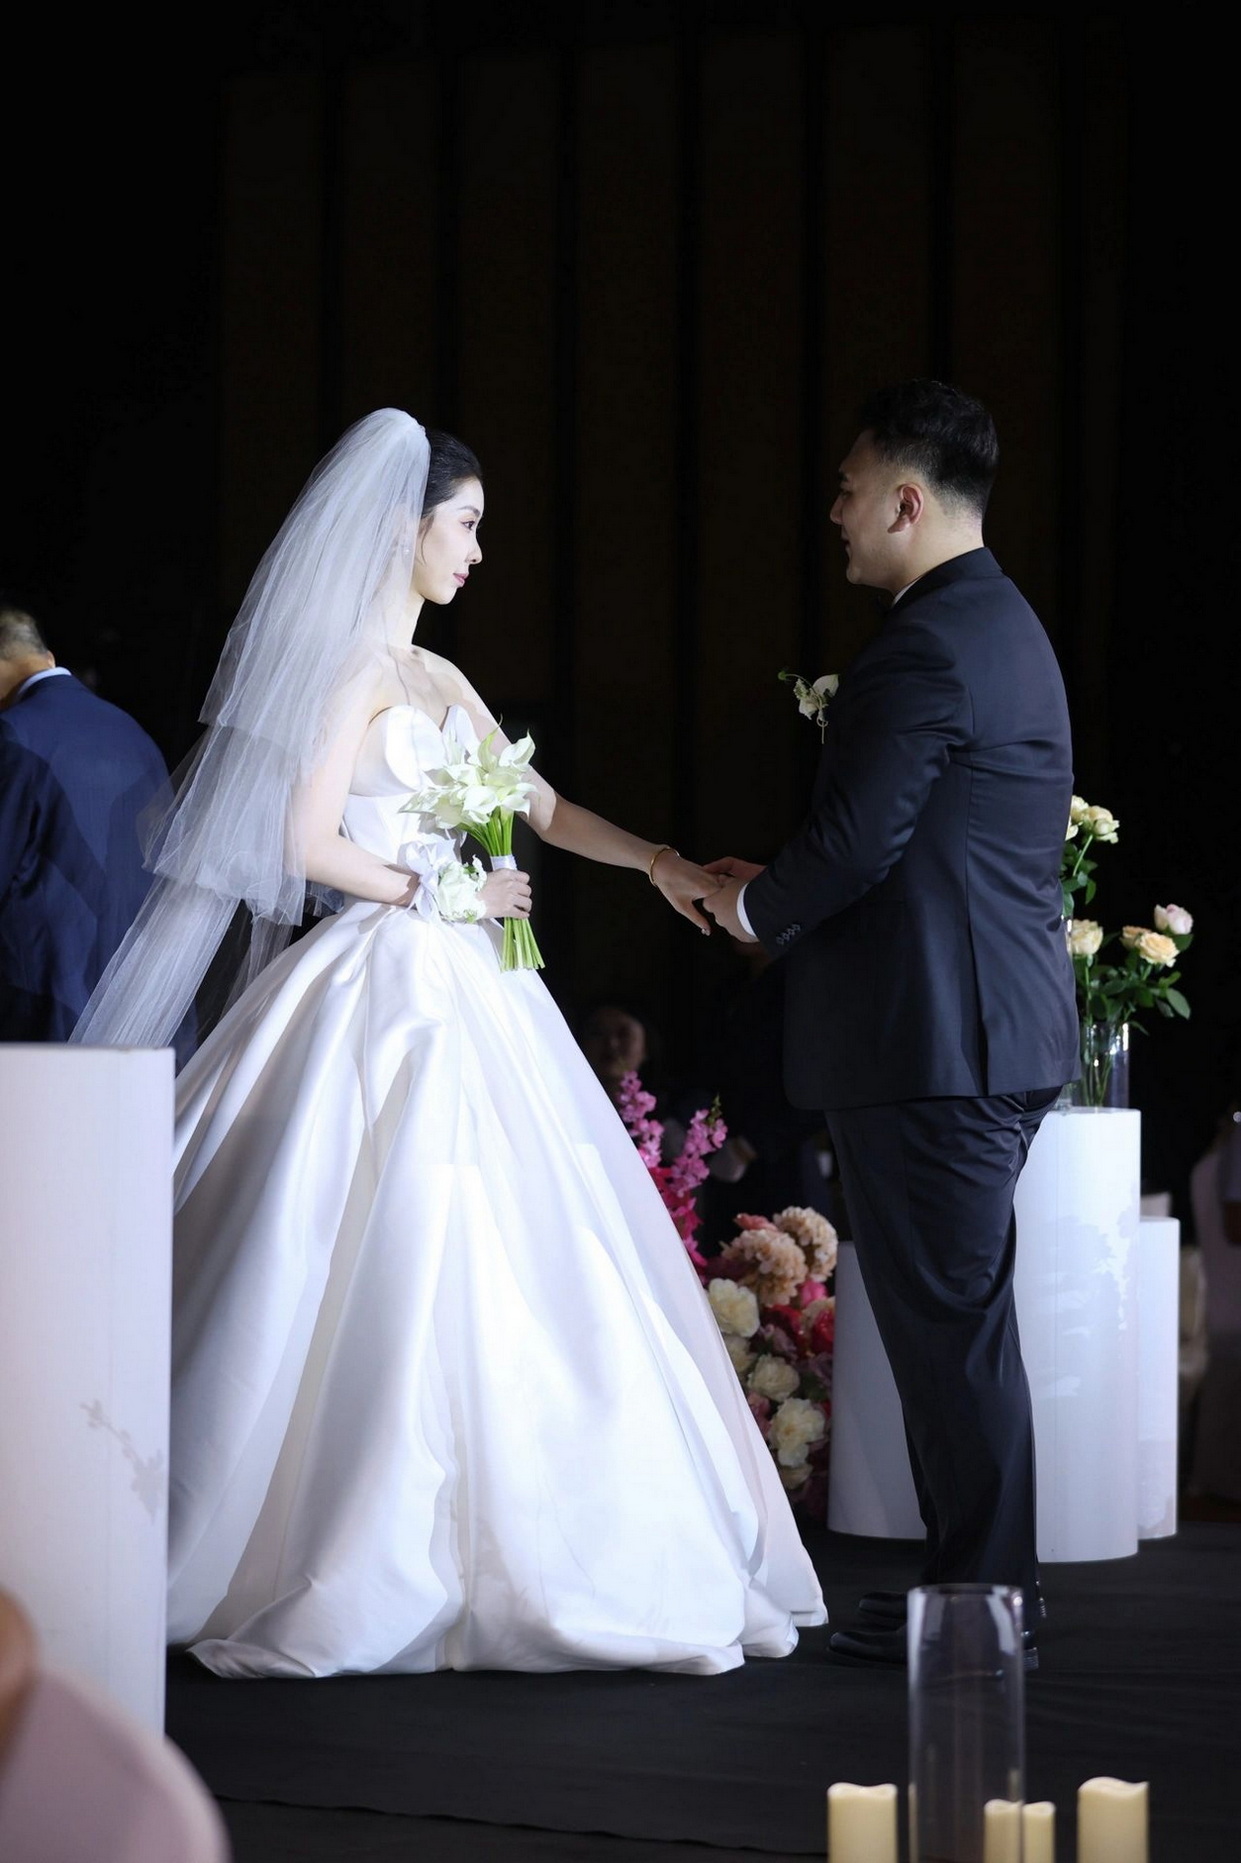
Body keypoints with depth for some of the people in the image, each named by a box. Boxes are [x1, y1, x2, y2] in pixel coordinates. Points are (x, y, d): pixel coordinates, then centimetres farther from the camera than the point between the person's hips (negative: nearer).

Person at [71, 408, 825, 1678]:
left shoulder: (440, 681, 18)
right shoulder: (351, 664, -7)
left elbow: (546, 811, 19)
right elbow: (307, 844, -14)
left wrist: (658, 861, 5)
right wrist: (435, 891, -8)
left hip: (465, 995, 9)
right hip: (384, 990, -9)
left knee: (499, 1271, 5)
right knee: (391, 1265, -10)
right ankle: (363, 1573, -3)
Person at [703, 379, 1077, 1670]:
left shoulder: (925, 648, -17)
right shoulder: (1002, 624, 17)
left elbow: (854, 842, -19)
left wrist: (755, 910, -1)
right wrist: (778, 888, 16)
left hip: (930, 1041, -10)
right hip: (996, 1034, 10)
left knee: (948, 1321, -4)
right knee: (958, 1317, 15)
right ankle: (985, 1581, 21)